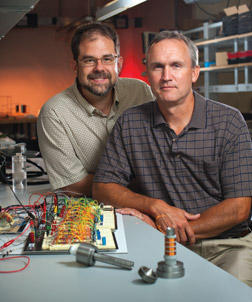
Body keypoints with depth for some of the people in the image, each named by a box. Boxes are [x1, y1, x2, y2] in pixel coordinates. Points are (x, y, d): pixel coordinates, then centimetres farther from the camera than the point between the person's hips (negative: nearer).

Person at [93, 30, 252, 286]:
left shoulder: (229, 121, -1)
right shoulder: (129, 124, 4)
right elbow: (102, 188, 5)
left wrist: (177, 231, -12)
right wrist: (155, 206, -12)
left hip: (226, 243, -1)